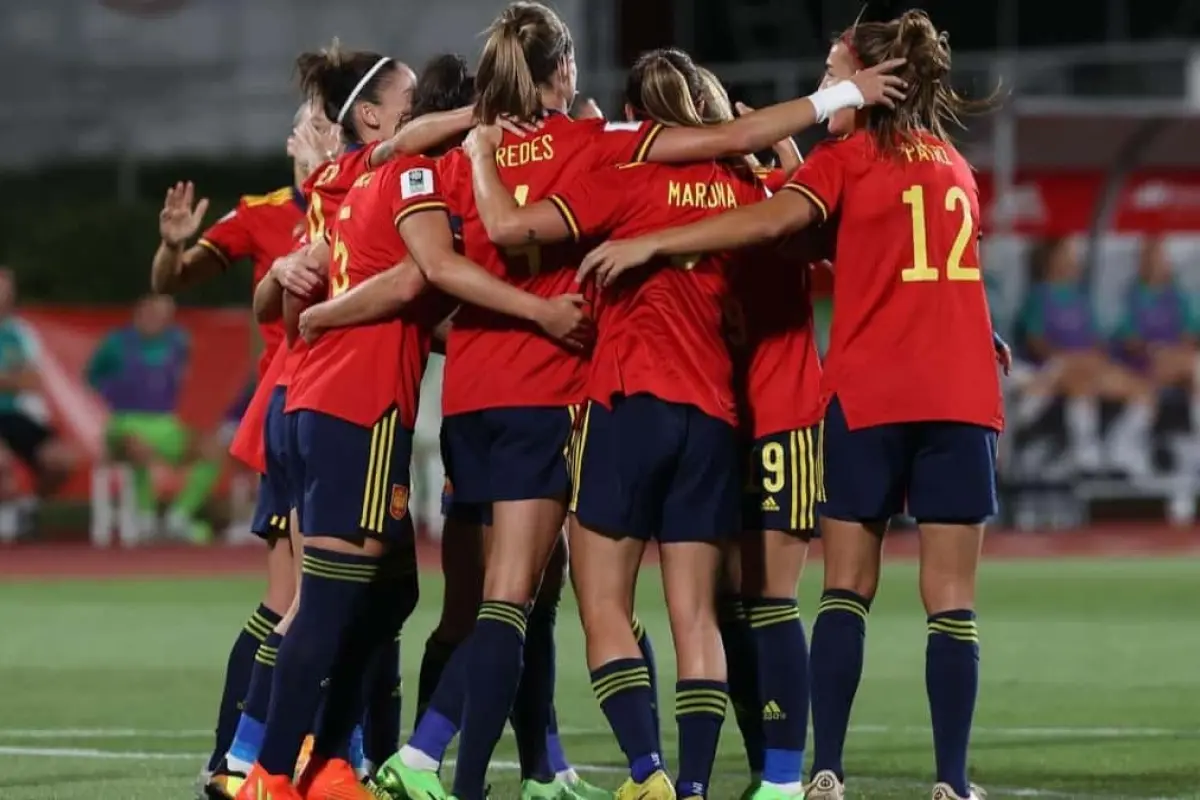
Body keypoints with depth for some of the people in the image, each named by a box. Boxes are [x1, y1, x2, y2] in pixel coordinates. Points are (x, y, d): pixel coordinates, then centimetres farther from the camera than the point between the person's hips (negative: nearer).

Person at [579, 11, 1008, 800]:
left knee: (847, 590, 4)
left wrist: (648, 244, -18)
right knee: (952, 601, 1)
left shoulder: (848, 157, -1)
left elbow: (775, 219, -17)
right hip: (961, 395, 3)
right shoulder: (955, 167, 17)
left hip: (869, 394, -3)